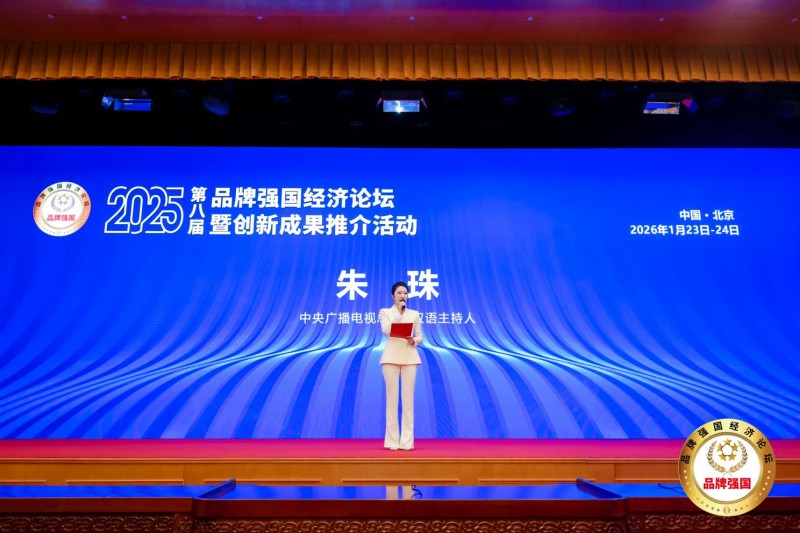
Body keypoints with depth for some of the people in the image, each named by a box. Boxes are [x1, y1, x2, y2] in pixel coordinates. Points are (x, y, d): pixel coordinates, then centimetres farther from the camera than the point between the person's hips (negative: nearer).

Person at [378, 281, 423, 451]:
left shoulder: (414, 314, 12)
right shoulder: (385, 312, 7)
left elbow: (420, 336, 11)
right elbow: (386, 330, -12)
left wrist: (414, 341, -11)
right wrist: (398, 311, -9)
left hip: (409, 357, 2)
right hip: (391, 356, -2)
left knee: (408, 397, -2)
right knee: (392, 397, -2)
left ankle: (407, 440, 4)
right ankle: (392, 440, 5)